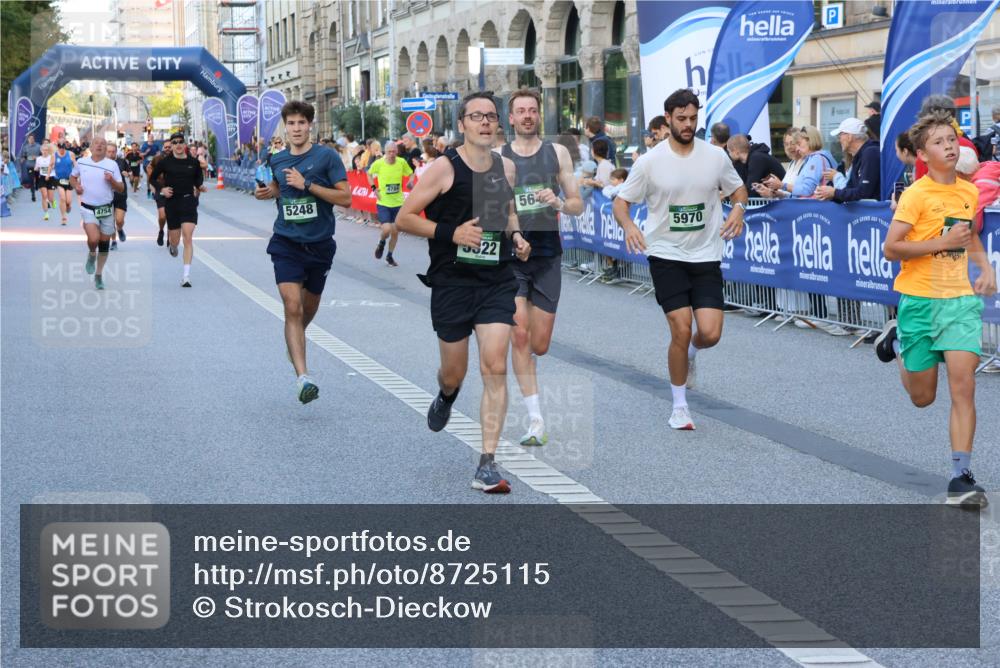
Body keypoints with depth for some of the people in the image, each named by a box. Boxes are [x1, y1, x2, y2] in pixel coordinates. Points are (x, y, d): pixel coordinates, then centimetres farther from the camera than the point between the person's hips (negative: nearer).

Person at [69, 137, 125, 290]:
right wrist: (76, 186, -1)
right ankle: (91, 255, 15)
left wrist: (111, 181, -21)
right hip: (88, 208, -1)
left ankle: (99, 275, 25)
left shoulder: (112, 165, -2)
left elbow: (121, 189, -1)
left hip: (106, 208, 1)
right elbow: (72, 176, 20)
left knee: (104, 243, 7)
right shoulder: (81, 162, 0)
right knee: (94, 239, -21)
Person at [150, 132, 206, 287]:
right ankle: (171, 243, 52)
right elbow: (152, 178, 8)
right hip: (171, 202, 0)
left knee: (188, 238, -13)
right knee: (175, 241, 10)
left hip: (189, 201, 0)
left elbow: (198, 178, 16)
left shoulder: (193, 162, 1)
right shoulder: (165, 162, -3)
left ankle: (186, 276, -13)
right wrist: (161, 190, -6)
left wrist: (200, 187, -3)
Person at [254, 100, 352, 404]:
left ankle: (295, 340, 52)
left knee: (309, 308, 18)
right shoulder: (277, 160, 4)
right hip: (286, 243, 0)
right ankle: (303, 377, -22)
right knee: (292, 307, -16)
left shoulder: (326, 157, -7)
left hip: (319, 244, 0)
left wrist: (307, 185, -20)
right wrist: (267, 192, 4)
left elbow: (345, 198, -14)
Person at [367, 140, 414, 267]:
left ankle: (389, 257, 29)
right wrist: (374, 188, -3)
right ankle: (381, 243, 21)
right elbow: (369, 173, 8)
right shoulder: (378, 163, -12)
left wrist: (410, 182, -11)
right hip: (383, 203, -2)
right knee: (386, 229, -15)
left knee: (395, 232, 8)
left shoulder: (402, 163, -8)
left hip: (398, 203, 2)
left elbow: (410, 174, 10)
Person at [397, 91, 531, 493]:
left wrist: (516, 236, 6)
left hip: (496, 282, 3)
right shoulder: (445, 168, -8)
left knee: (495, 369, -10)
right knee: (454, 373, 10)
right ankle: (446, 396, 50)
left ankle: (487, 465, -9)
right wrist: (451, 233, -18)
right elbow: (404, 218, -8)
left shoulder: (506, 167, 7)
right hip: (452, 282, -3)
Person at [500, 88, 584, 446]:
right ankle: (535, 420, -12)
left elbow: (577, 205, 6)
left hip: (547, 255, 2)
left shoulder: (557, 153, 5)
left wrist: (558, 203, -14)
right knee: (520, 335, -14)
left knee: (540, 345, 5)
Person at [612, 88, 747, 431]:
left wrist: (738, 209, -8)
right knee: (681, 330, -9)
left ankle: (690, 353, 31)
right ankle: (679, 406, 9)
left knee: (710, 333, -8)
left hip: (706, 257, 2)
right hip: (666, 256, -2)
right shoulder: (650, 162, -6)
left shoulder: (716, 156, 0)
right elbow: (621, 201, 1)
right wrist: (628, 225, -20)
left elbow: (737, 188, 15)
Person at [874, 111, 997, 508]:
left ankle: (961, 477, -9)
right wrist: (942, 242, -21)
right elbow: (891, 249, -14)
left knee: (963, 386, -12)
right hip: (919, 299, -3)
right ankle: (897, 341, 40)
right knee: (922, 397, 9)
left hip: (960, 299, 3)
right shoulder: (916, 194, -10)